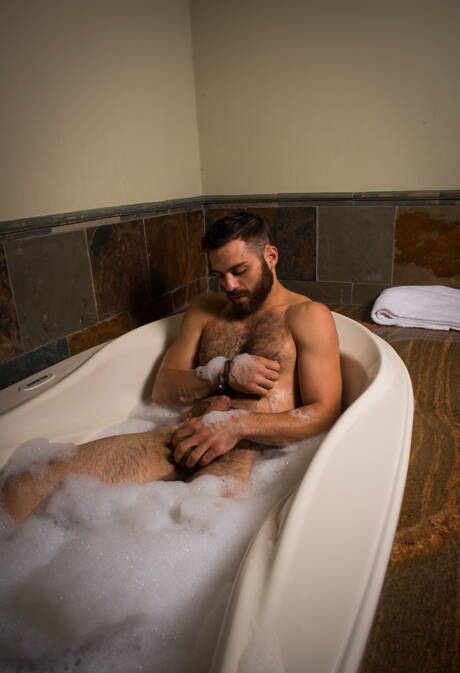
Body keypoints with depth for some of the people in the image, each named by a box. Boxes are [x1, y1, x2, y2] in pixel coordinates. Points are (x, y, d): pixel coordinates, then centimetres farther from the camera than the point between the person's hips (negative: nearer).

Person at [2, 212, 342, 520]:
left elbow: (323, 415, -3)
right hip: (184, 440, 4)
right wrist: (224, 372, -3)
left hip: (250, 453, -3)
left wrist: (236, 424, -16)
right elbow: (163, 391, 16)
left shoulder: (307, 316, 7)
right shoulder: (205, 310, 22)